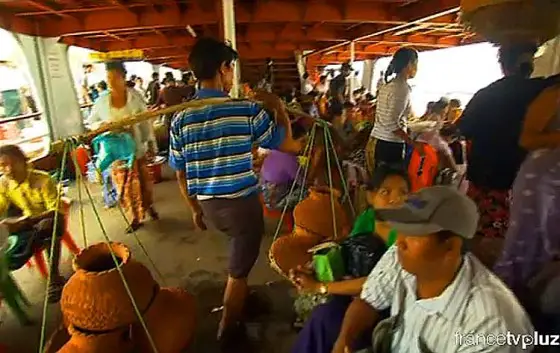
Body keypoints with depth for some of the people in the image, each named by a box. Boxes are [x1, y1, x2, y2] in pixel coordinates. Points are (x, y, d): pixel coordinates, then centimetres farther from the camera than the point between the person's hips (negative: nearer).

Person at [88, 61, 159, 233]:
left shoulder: (135, 96, -5)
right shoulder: (102, 101, 0)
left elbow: (146, 121, -2)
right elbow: (91, 122, 11)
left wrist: (151, 142, -2)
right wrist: (102, 125, -12)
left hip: (137, 148, -2)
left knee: (143, 181, 10)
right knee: (124, 186, 7)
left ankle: (149, 207, 35)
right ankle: (134, 218, 20)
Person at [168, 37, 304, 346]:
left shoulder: (180, 119, -3)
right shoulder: (247, 111, -15)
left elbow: (180, 174, 4)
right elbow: (292, 146, -5)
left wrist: (195, 209, 18)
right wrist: (278, 108, 7)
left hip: (208, 205, 6)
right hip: (242, 203, -5)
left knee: (240, 256, 33)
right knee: (238, 270, 16)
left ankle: (239, 298, 50)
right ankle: (228, 330, 35)